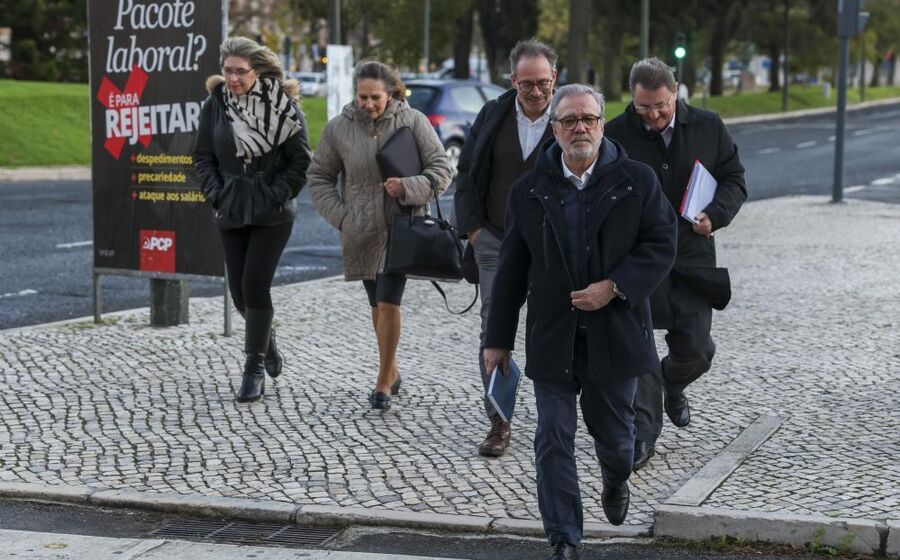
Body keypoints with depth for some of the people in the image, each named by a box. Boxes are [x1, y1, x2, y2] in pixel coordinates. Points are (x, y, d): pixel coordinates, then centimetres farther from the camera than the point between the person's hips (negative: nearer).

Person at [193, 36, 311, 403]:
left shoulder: (283, 106, -7)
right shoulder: (214, 105, 1)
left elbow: (300, 161, -5)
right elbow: (203, 157, 9)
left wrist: (276, 196, -10)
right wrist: (216, 194, -3)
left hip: (272, 214, -4)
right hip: (231, 212, 4)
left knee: (254, 286, -9)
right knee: (238, 289, 7)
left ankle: (255, 368, 3)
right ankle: (266, 341, 37)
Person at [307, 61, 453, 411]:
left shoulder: (413, 122, -6)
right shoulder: (339, 128, -1)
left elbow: (442, 169, -3)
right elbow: (319, 177, 9)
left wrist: (408, 188, -20)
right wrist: (340, 218, -1)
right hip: (362, 234, 3)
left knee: (389, 303, -11)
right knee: (377, 305, 12)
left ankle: (383, 383, -1)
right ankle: (391, 373, 29)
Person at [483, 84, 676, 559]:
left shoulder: (637, 181, -2)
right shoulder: (528, 191, 2)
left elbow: (661, 245, -4)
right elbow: (511, 271, 6)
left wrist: (613, 288, -17)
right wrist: (498, 338, 5)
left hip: (614, 333, -1)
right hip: (552, 338, 1)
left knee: (612, 430, 13)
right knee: (554, 441, -2)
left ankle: (616, 480, 48)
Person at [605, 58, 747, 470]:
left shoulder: (708, 127, 2)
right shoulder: (615, 135, -5)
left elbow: (734, 179, 9)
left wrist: (715, 216, -10)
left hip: (692, 256, 2)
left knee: (695, 349, 7)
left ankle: (673, 386, 42)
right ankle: (644, 432, 5)